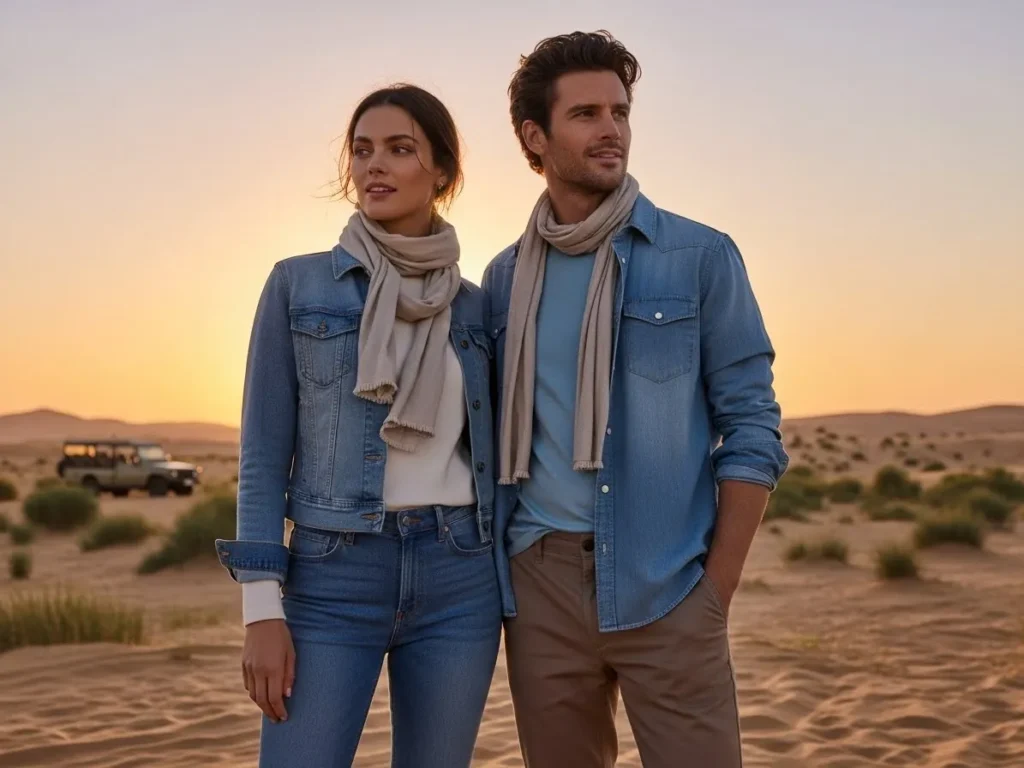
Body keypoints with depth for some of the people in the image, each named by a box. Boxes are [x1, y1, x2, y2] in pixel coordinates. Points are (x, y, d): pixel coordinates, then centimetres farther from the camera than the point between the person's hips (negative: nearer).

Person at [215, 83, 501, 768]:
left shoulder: (476, 307, 8)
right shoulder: (298, 285, 1)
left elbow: (490, 456, 13)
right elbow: (265, 452, -2)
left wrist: (514, 598, 10)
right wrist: (262, 609, -8)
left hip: (458, 579, 3)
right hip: (333, 576, -2)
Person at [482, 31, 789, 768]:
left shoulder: (701, 257, -1)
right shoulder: (505, 278, 9)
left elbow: (751, 427, -3)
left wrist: (715, 594, -7)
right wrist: (494, 579, 7)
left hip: (664, 587, -3)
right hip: (539, 583, 3)